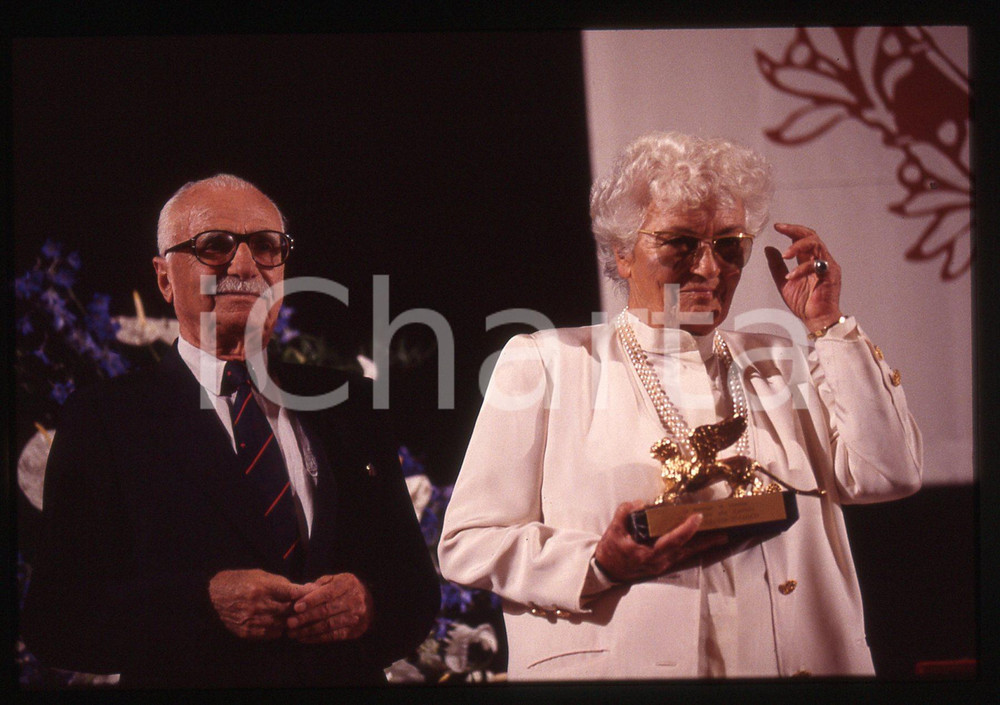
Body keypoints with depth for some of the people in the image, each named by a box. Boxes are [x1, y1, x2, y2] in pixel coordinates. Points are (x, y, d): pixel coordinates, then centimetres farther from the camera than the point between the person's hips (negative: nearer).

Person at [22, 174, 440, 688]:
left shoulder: (348, 405, 3)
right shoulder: (103, 420, -8)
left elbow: (417, 585, 3)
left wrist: (369, 603, -18)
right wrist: (204, 603, -27)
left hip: (349, 683, 3)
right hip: (184, 685, -3)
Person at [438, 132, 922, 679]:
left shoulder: (781, 366, 19)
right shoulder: (547, 364, 8)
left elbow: (890, 475, 7)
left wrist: (827, 326, 8)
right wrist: (600, 564, -11)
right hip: (622, 667, -3)